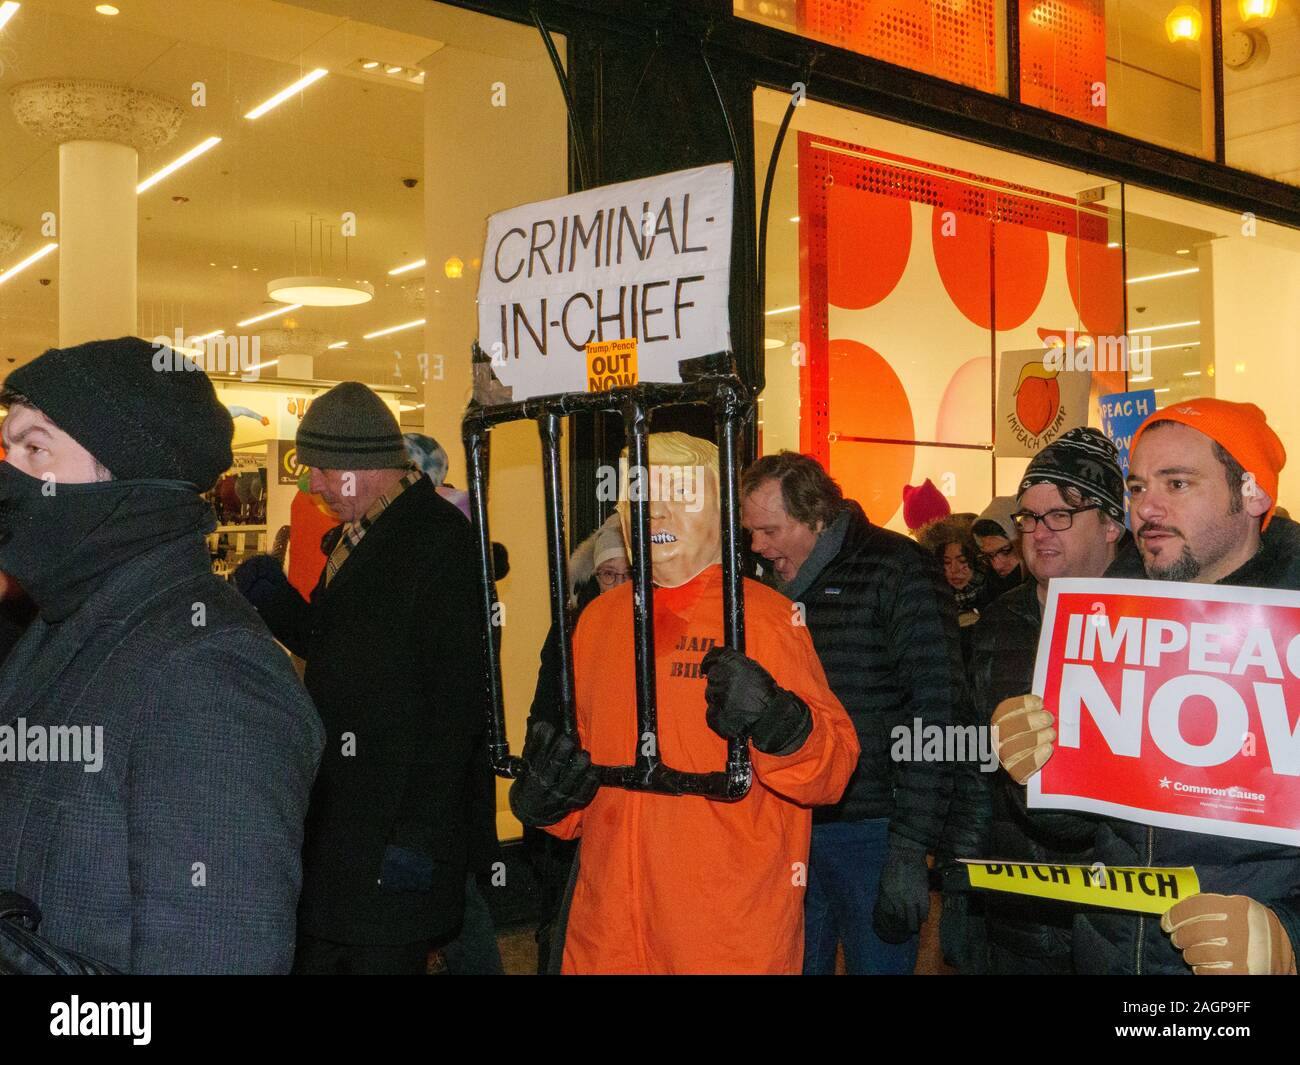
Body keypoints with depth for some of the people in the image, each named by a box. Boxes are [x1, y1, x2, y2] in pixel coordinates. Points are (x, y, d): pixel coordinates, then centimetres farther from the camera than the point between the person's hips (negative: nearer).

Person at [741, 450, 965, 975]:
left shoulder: (897, 569, -9)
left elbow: (935, 714, -13)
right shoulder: (772, 584, 10)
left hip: (868, 831, -5)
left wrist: (911, 848, -17)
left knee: (880, 960, 5)